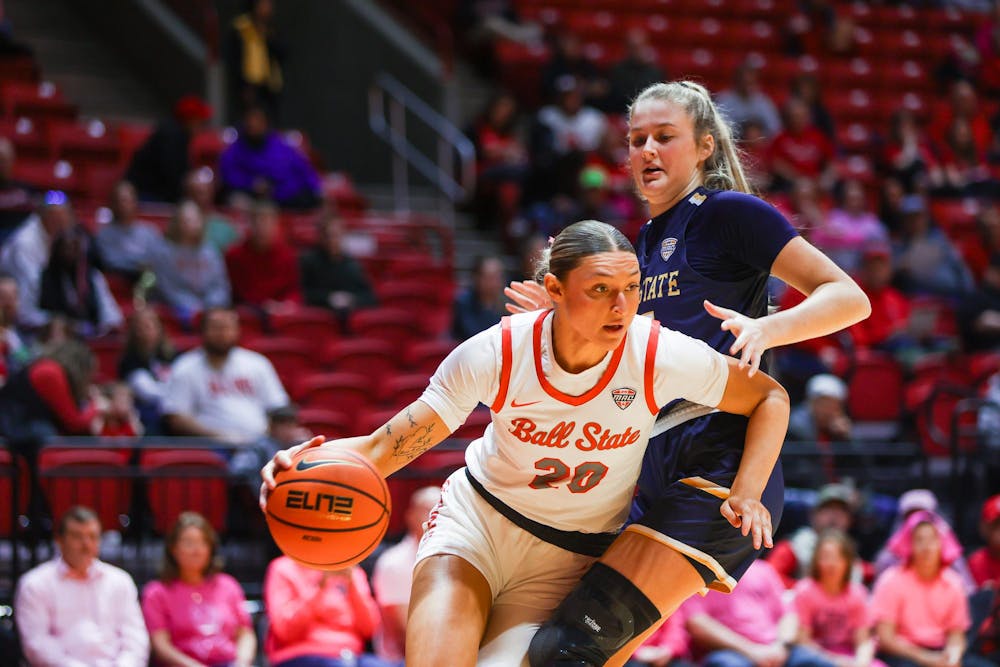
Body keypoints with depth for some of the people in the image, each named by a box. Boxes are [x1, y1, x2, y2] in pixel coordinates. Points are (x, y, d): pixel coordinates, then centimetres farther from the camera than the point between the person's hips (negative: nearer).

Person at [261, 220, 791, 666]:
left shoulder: (660, 356, -20)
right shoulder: (495, 355, -21)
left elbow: (770, 398, -5)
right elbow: (387, 447, -21)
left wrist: (747, 494, -19)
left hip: (564, 563, 1)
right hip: (476, 522, -1)